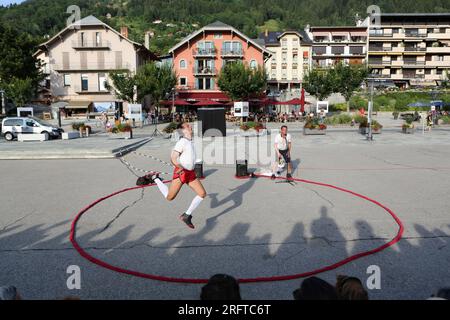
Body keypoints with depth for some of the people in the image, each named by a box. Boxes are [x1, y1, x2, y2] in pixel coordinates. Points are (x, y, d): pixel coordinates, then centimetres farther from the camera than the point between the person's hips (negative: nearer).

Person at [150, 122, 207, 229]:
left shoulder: (190, 141, 11)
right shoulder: (182, 142, -15)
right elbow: (173, 158, -21)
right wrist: (183, 168, -28)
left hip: (190, 173, 8)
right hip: (181, 172, -8)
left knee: (202, 194, -3)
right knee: (170, 197, 0)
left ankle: (187, 215, 5)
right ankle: (156, 179, 24)